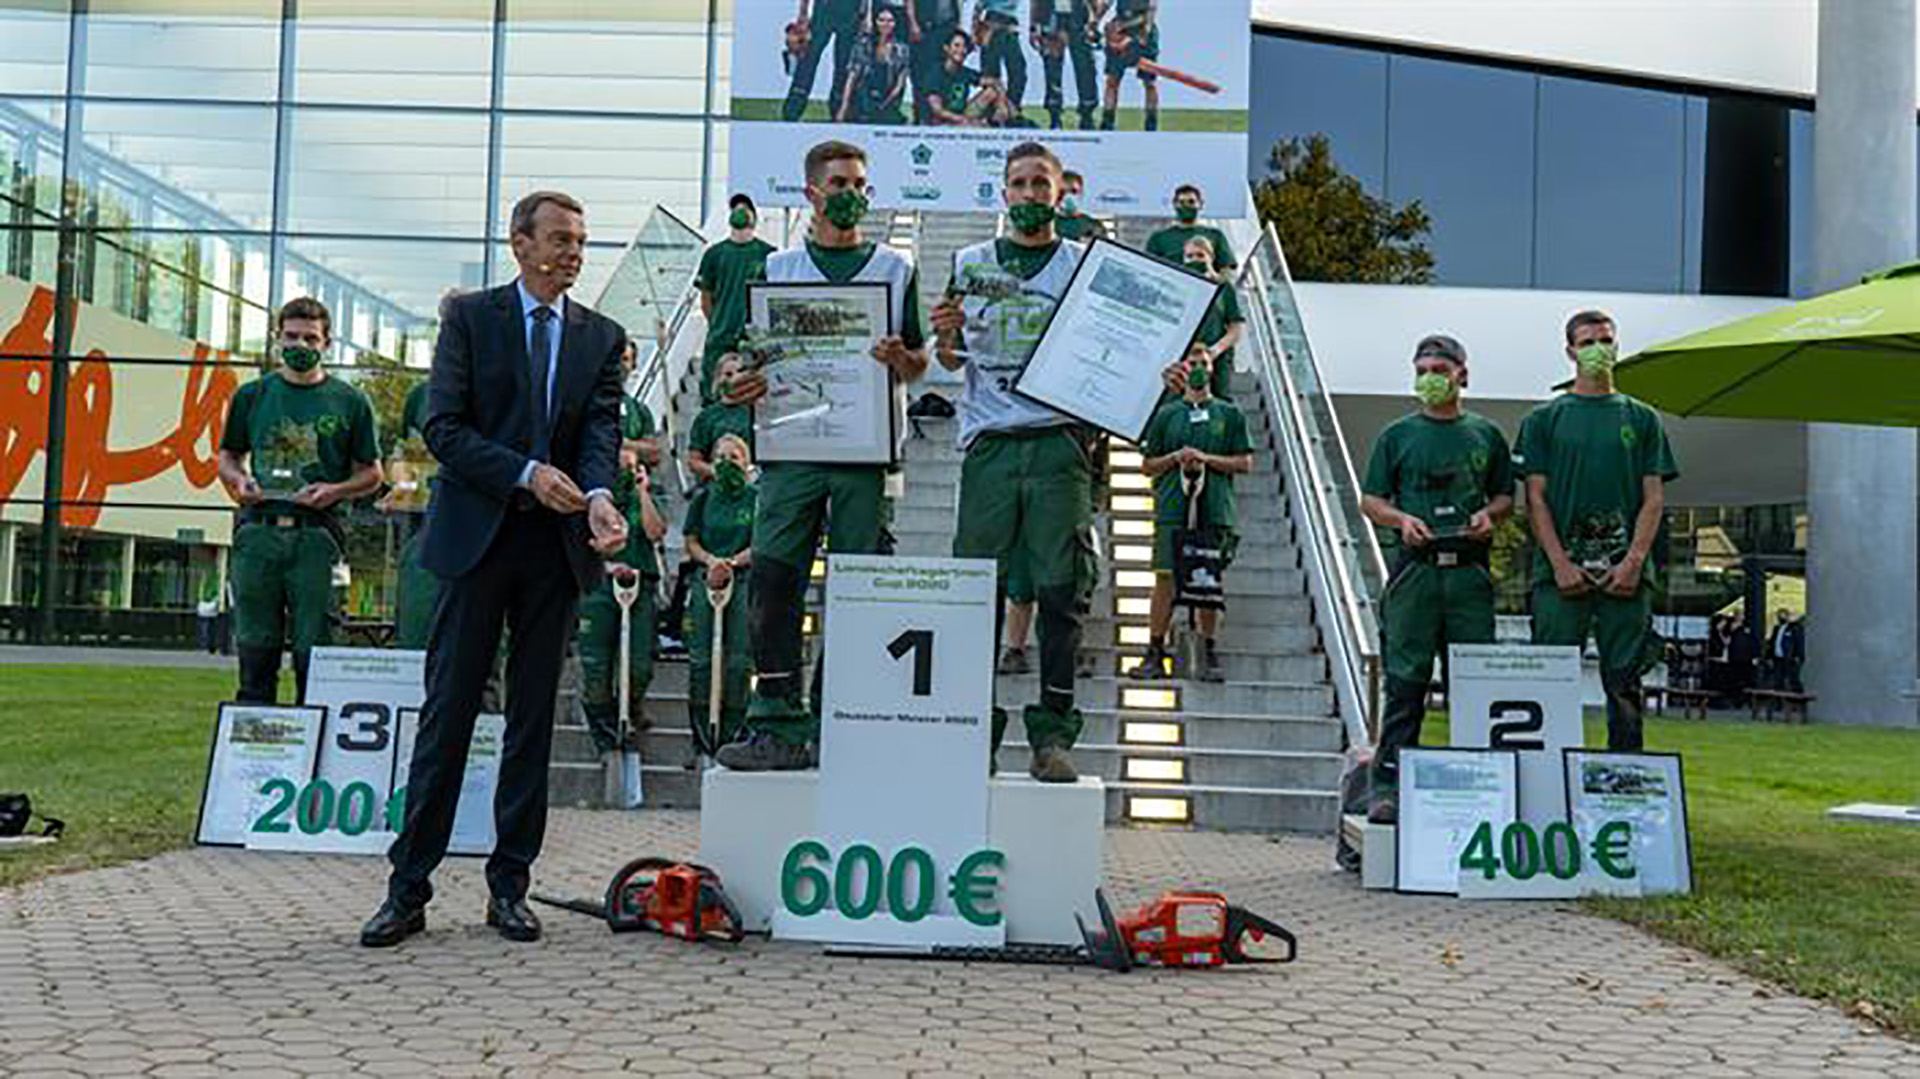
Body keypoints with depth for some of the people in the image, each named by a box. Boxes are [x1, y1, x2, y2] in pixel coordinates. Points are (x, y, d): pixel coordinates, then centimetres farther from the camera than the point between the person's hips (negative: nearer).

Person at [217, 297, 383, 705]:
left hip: (316, 536, -2)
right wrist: (239, 481, 1)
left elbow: (371, 473, 11)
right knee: (255, 646, 5)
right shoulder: (252, 395, 14)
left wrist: (334, 491, -7)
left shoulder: (349, 402, 8)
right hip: (258, 530, 2)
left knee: (313, 648, -3)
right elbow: (228, 457, 22)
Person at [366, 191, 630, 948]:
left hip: (556, 546, 3)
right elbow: (444, 426, -5)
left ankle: (509, 885, 15)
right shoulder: (470, 317, 4)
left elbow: (602, 427, -2)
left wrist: (598, 496, -23)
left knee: (533, 718, 6)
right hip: (477, 539, -2)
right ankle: (408, 888, 6)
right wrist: (528, 474, -19)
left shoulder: (602, 337, 11)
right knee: (448, 714, -1)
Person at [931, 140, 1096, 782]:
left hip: (1059, 442, -1)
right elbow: (951, 360, 19)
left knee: (1060, 588, -5)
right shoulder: (971, 262, 16)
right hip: (990, 442, 2)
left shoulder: (1085, 263, 11)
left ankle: (1052, 735, 2)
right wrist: (945, 337, -4)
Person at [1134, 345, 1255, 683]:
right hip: (1172, 508, 0)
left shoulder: (1229, 414, 10)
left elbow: (1245, 463, 5)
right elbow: (1148, 465, 12)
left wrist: (1205, 458, -7)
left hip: (1215, 510, 0)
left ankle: (1209, 656, 10)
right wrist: (1176, 458, -6)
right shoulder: (1166, 414, 11)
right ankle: (1155, 654, 1)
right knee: (1165, 579, -4)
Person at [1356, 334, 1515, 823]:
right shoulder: (1397, 435, 10)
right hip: (1415, 567, -2)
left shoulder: (1486, 435, 15)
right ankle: (1388, 786, -1)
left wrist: (1489, 514, -2)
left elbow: (1507, 497, 20)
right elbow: (1370, 500, 10)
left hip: (1470, 569, 2)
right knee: (1406, 680, -4)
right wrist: (1401, 519, -9)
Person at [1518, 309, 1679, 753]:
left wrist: (1634, 561, -7)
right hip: (1561, 571, -1)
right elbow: (1536, 498, 2)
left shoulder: (1642, 419, 13)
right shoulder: (1544, 419, 9)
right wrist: (1560, 564, -10)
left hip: (1625, 573, 2)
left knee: (1624, 682, 3)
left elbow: (1654, 498, 7)